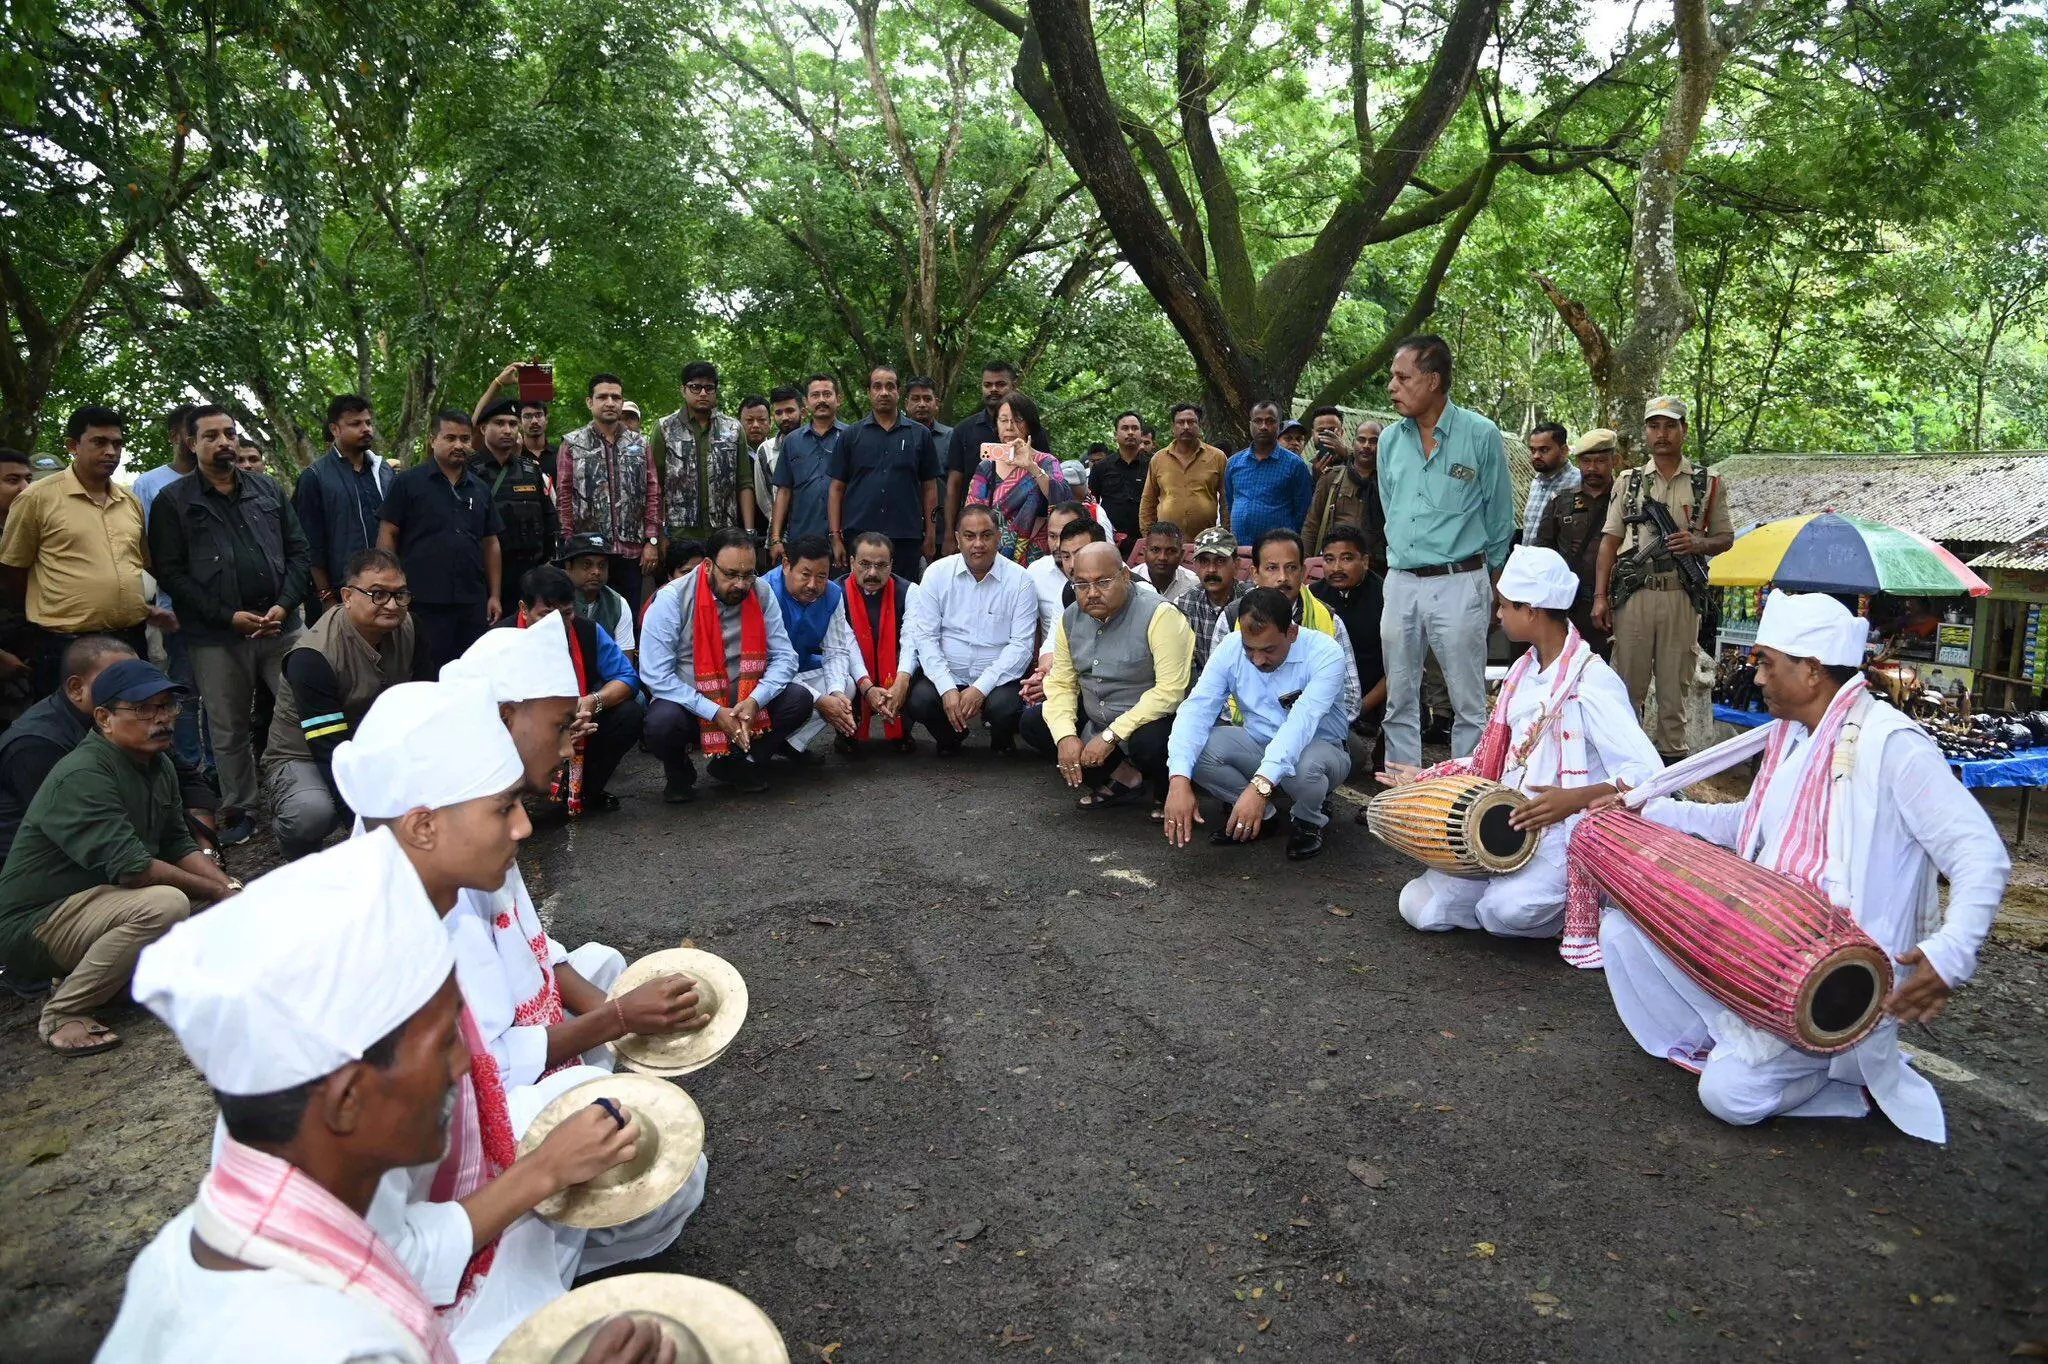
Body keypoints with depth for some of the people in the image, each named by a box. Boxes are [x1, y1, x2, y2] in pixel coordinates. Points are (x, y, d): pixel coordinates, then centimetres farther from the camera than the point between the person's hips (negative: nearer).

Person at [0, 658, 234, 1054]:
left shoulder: (159, 765, 5)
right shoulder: (82, 776, -23)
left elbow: (178, 845, 7)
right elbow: (132, 869, -30)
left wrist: (232, 888, -10)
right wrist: (218, 892, -20)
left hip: (89, 904, 10)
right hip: (33, 924, -10)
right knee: (164, 904, -31)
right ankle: (61, 1013, -13)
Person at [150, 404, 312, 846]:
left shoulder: (269, 490, 11)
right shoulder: (173, 502, 2)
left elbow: (299, 552, 9)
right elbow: (171, 573, -4)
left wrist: (285, 604, -5)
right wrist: (228, 616, -12)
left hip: (283, 626, 2)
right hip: (217, 637, -2)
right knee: (230, 730, 8)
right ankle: (239, 811, 21)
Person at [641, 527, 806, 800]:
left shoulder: (761, 593, -6)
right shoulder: (671, 600, -16)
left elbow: (784, 656, -5)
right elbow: (656, 675, -19)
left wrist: (755, 700, -24)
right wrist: (714, 713, -25)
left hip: (744, 702, 4)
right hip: (687, 705, -3)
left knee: (799, 701, -19)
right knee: (662, 723, -36)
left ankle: (734, 763, 6)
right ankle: (678, 771, 3)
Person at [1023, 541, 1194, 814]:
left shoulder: (1159, 615, -22)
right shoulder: (1071, 618, 0)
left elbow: (1170, 690, -27)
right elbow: (1060, 683, 3)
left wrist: (1111, 736, -27)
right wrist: (1066, 736, -16)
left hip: (1149, 722, -7)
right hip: (1095, 724, 7)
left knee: (1149, 741, -37)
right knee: (1032, 722, -5)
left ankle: (1165, 791, -1)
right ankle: (1123, 777, -1)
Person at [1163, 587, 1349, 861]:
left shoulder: (1325, 653, -24)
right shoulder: (1230, 648, -14)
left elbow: (1302, 722, -38)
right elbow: (1197, 709, -23)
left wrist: (1259, 786, -50)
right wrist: (1179, 779, -40)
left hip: (1317, 748, -3)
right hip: (1257, 746, 3)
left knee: (1304, 767, -39)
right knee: (1196, 747, -24)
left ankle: (1309, 820, -2)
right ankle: (1261, 814, 1)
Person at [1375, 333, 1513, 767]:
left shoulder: (1481, 435, -5)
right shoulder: (1390, 439, 8)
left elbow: (1500, 518, 3)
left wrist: (1484, 572, 11)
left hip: (1459, 584, -5)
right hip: (1401, 583, 5)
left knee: (1469, 703, 1)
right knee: (1399, 702, 10)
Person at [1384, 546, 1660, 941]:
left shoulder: (1591, 681, -15)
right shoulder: (1523, 671, 11)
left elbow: (1647, 773, -24)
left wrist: (1576, 798, -38)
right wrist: (1426, 779, 17)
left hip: (1568, 838, -7)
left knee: (1506, 909, -33)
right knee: (1419, 905, -8)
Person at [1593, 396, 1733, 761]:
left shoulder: (1707, 483, 8)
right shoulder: (1628, 482, 10)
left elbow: (1725, 537, 11)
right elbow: (1610, 541, 7)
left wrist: (1698, 544, -13)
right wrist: (1600, 596, -1)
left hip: (1681, 596, 0)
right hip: (1633, 594, 0)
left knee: (1674, 684, 5)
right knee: (1627, 683, 2)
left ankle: (1670, 754, 14)